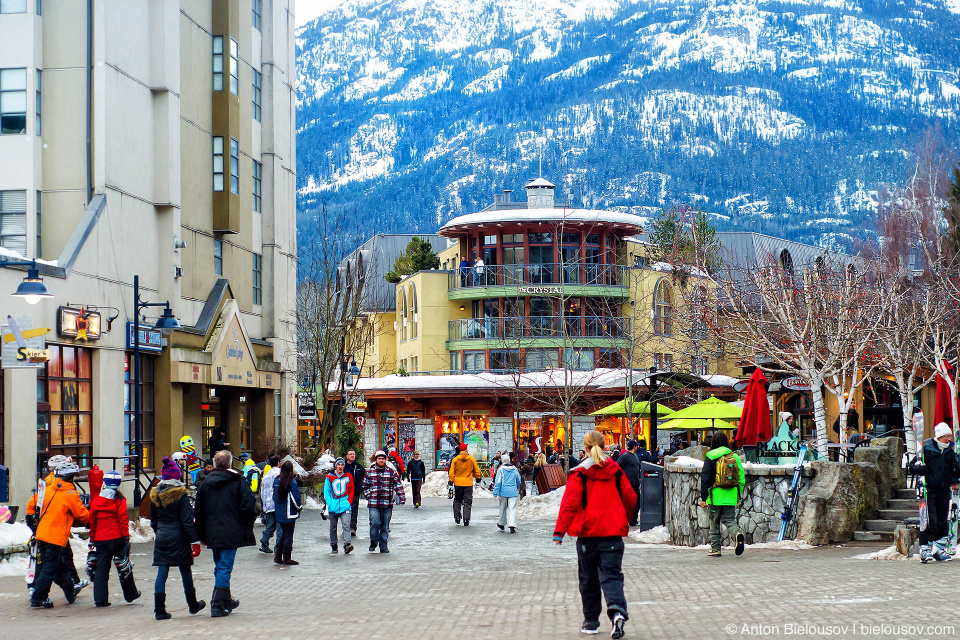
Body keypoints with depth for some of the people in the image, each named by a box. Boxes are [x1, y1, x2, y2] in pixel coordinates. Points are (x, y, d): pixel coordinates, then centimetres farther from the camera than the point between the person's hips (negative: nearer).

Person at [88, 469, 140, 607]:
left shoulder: (95, 500, 6)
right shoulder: (119, 500, -5)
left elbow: (92, 522, 11)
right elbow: (123, 520, -9)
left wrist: (92, 540, 18)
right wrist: (126, 538, -6)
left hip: (100, 539, 3)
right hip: (116, 538, -3)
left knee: (101, 569, 4)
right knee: (124, 567, 11)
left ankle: (100, 599, -2)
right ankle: (130, 594, 22)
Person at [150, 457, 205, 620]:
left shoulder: (155, 495, 4)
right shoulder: (181, 495, -11)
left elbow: (153, 521, 14)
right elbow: (187, 521, -13)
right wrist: (195, 540, -10)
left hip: (161, 539, 4)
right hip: (179, 539, -4)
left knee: (162, 573, 3)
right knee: (185, 572, 10)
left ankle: (159, 610, -3)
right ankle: (193, 605, 24)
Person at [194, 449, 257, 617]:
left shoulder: (206, 483, 7)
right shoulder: (238, 482, -6)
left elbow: (199, 510, 9)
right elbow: (249, 506, -11)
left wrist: (202, 534, 16)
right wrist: (247, 527, 4)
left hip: (212, 533, 5)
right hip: (231, 533, -5)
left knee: (220, 567, 18)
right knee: (224, 568, -5)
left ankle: (226, 600, 30)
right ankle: (217, 605, -11)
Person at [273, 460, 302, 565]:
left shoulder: (276, 480, 2)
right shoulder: (292, 482, -16)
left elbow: (274, 496, 10)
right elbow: (295, 498, -15)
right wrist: (299, 508, 1)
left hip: (278, 513, 6)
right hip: (289, 513, -6)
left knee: (283, 533, 18)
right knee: (288, 534, 3)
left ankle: (278, 556, 16)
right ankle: (286, 558, 8)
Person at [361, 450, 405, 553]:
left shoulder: (391, 471, 8)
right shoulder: (369, 472, 9)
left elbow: (398, 485, 7)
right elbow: (365, 485, 16)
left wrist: (401, 496, -4)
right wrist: (368, 496, 3)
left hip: (387, 504, 1)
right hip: (373, 504, -1)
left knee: (385, 526, 4)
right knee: (374, 523, -12)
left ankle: (383, 546, 10)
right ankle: (373, 542, 7)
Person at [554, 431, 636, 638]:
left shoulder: (579, 473, -6)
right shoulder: (616, 471, 4)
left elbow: (570, 503, -13)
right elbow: (630, 499, 11)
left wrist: (559, 530, -11)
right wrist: (624, 520, 29)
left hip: (588, 532, -2)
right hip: (613, 533, 2)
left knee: (588, 579, 12)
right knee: (611, 575, 0)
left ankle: (591, 623, 18)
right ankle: (617, 611, -26)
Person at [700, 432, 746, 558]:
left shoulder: (710, 457, -4)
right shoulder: (734, 457, 5)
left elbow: (705, 478, -5)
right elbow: (741, 478, 9)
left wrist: (703, 497, 0)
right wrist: (739, 495, 19)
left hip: (716, 496, -3)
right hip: (731, 496, 3)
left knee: (714, 522, 9)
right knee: (729, 520, 10)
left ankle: (715, 549, 11)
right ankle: (737, 533, -20)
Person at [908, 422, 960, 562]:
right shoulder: (926, 449, -4)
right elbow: (911, 467, -2)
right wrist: (921, 469, -21)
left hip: (944, 490, 5)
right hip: (929, 489, -5)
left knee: (942, 521, 9)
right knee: (929, 521, -11)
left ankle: (939, 548, 18)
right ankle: (924, 548, -8)